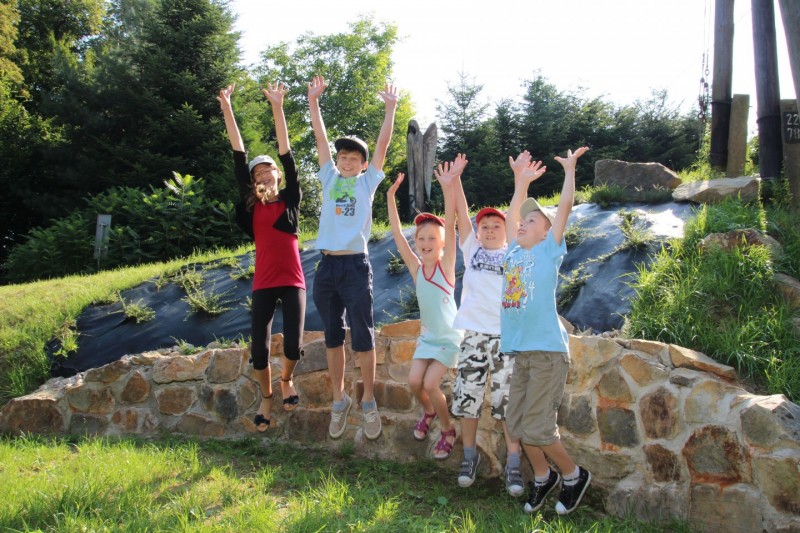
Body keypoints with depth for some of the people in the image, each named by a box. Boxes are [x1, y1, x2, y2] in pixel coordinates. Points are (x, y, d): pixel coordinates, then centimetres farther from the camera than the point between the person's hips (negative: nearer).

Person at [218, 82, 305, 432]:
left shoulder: (290, 199, 5)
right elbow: (238, 158, 3)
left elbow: (286, 154, 1)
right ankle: (267, 396, 26)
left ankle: (286, 380, 24)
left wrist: (277, 108, -2)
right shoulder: (251, 205, 6)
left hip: (292, 281, -1)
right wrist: (227, 110, 0)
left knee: (293, 344, -10)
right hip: (263, 284, 1)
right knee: (259, 349, -2)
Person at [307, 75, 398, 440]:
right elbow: (320, 137, 12)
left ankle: (369, 402, 11)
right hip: (326, 266, 3)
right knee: (333, 337, 10)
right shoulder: (329, 177, 14)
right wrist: (313, 101, 11)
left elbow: (383, 143, 2)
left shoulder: (368, 182, 7)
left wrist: (390, 108, -1)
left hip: (355, 266, -3)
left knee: (362, 336, -1)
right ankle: (339, 400, 21)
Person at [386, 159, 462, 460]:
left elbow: (450, 225, -26)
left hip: (449, 336, -4)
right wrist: (391, 196, -19)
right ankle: (428, 411, 28)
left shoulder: (446, 264, -14)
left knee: (431, 384, -13)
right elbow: (397, 234, -11)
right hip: (427, 335, 4)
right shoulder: (416, 267, -5)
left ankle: (448, 431, 10)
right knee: (414, 381, -6)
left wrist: (448, 188, -35)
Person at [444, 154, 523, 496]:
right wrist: (455, 178, 2)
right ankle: (469, 456, 19)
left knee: (508, 401, -2)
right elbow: (461, 213, 8)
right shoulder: (471, 250, 14)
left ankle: (513, 463, 6)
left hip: (507, 335, -1)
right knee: (467, 398, 4)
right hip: (474, 333, 1)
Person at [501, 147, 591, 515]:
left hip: (548, 350, -6)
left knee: (537, 428, -6)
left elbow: (565, 207, -4)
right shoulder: (514, 251, 14)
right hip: (521, 351, 6)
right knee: (517, 422, 8)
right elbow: (511, 213, 26)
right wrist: (521, 181, 30)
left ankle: (573, 475, 17)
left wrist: (569, 169, 4)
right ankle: (542, 476, 28)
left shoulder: (549, 250, 0)